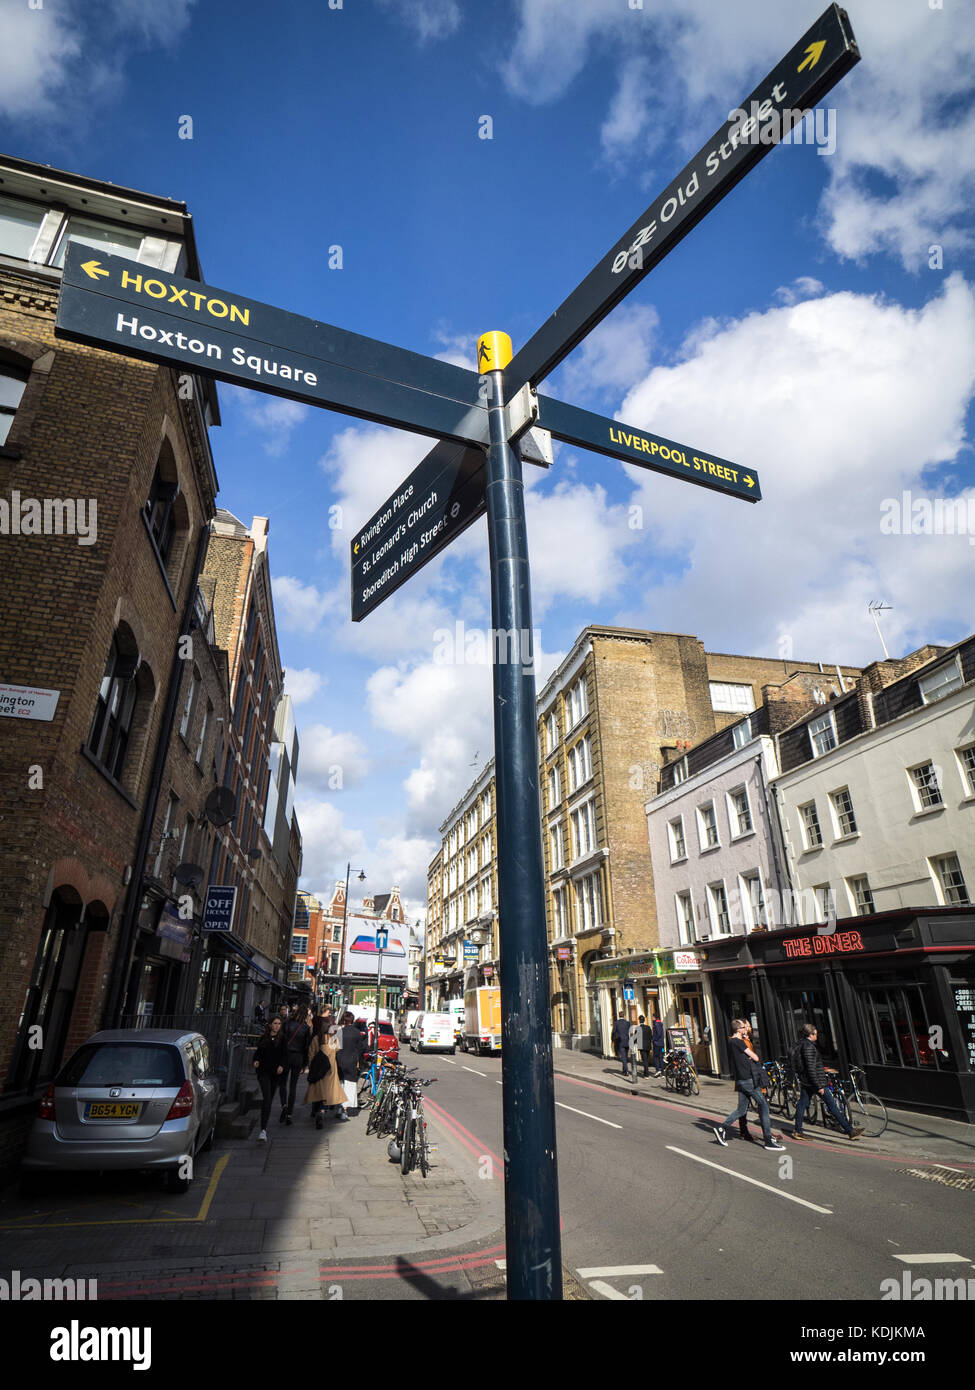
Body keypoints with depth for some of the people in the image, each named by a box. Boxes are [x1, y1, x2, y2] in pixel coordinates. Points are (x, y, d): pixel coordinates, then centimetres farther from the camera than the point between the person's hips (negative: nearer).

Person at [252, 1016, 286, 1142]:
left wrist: (282, 1065, -16)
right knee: (266, 1098, -14)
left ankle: (264, 1128, 24)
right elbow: (258, 1051, 16)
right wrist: (256, 1060, -3)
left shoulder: (282, 1039, 3)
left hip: (276, 1072, 1)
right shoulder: (264, 1038, 8)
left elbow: (285, 1055, 0)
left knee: (270, 1098, 8)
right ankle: (263, 1130, -18)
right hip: (264, 1071, -1)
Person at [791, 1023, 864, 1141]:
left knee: (802, 1104, 9)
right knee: (832, 1105, 1)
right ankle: (850, 1131, 9)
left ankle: (797, 1131, 11)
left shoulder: (799, 1045, 11)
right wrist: (819, 1086, -21)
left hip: (805, 1082, 9)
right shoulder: (808, 1046, -19)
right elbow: (811, 1068, -23)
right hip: (815, 1081, -9)